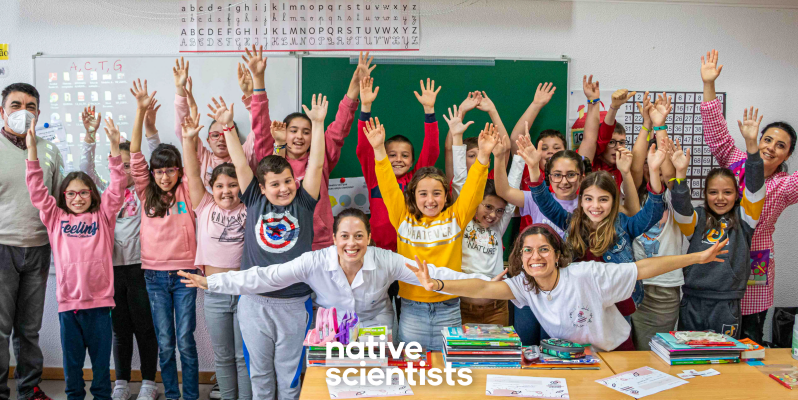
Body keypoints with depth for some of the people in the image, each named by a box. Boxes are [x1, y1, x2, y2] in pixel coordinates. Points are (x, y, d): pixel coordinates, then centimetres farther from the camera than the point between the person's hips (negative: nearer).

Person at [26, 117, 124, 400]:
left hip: (99, 300, -1)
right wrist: (32, 149, -6)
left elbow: (117, 189, -5)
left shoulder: (102, 215, 4)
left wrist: (114, 147, -14)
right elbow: (37, 191, 2)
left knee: (101, 358, 10)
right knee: (72, 358, 14)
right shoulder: (55, 217, 8)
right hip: (67, 301, 1)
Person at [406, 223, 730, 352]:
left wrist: (697, 258, -27)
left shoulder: (586, 275, -27)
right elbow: (483, 288, -32)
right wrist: (438, 285, -48)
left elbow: (642, 269, -24)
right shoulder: (525, 285, -17)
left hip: (614, 351, -3)